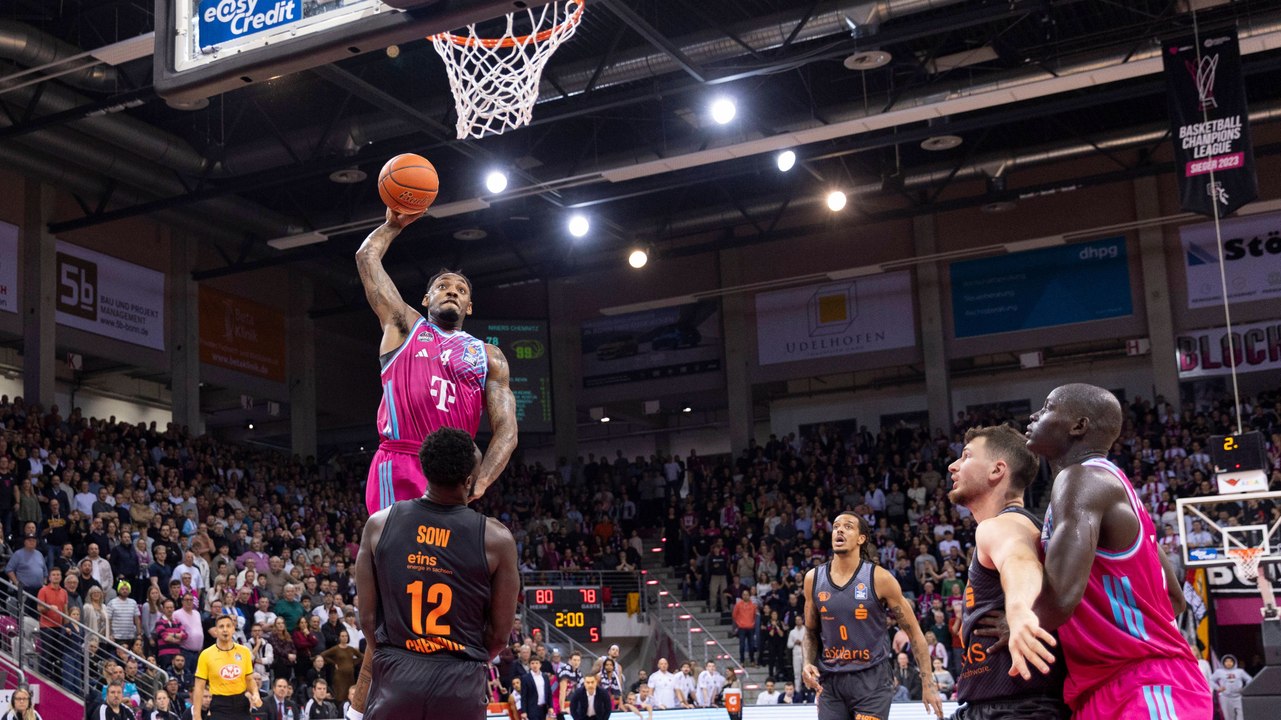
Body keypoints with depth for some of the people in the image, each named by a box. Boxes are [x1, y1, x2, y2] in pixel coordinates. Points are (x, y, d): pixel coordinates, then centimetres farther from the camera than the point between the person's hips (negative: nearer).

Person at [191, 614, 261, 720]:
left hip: (241, 706, 3)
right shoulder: (206, 655, -4)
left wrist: (255, 694, -6)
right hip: (219, 707, -3)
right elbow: (199, 687, -2)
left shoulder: (244, 652, 4)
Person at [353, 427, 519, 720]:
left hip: (394, 680, 2)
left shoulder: (380, 523, -1)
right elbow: (500, 633, 1)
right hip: (460, 686, -1)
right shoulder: (496, 538, -7)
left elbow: (368, 616, 4)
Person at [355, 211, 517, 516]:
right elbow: (367, 256, 16)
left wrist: (480, 482, -12)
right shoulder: (405, 327, 17)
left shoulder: (489, 357, 17)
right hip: (398, 467, -3)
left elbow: (506, 430, 4)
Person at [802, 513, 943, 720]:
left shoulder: (879, 578, -8)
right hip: (830, 680, 4)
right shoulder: (813, 579, 2)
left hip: (872, 680, -4)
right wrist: (808, 663, -2)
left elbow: (914, 631, -2)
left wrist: (928, 683, -5)